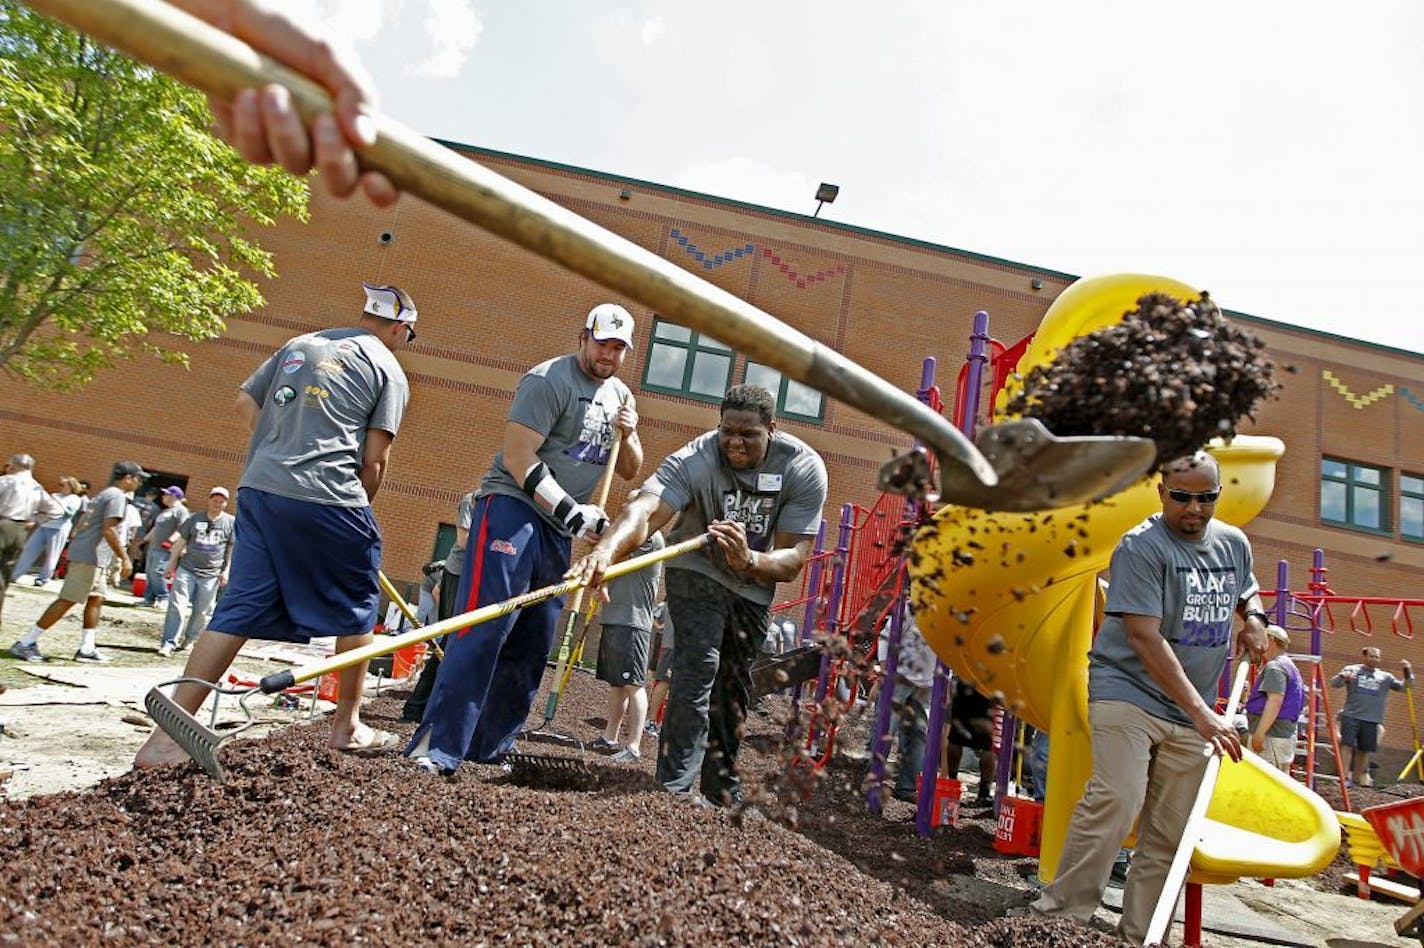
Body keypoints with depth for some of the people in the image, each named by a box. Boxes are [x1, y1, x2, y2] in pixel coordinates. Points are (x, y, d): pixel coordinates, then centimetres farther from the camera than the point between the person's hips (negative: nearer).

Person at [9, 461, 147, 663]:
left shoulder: (104, 494, 20)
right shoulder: (117, 496, -11)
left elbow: (81, 524, 22)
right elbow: (109, 529, -20)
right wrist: (125, 558, -19)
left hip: (93, 558, 10)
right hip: (89, 557, -10)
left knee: (96, 599, 12)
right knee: (67, 600, -7)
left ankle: (86, 649, 13)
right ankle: (25, 643, -4)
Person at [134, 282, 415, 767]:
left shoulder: (299, 343, 21)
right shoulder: (388, 370, 3)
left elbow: (245, 404, 19)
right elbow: (375, 459, -3)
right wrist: (360, 507, 11)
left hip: (258, 489, 6)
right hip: (328, 497, -5)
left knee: (239, 608, 7)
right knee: (356, 607, 13)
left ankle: (167, 736, 3)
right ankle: (347, 725, 23)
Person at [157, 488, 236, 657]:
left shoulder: (231, 522, 2)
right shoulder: (195, 518, 6)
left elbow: (233, 549, 6)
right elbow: (180, 541, 11)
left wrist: (226, 570, 0)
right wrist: (171, 565, 10)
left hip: (211, 575, -1)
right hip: (187, 569, 1)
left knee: (202, 612, 4)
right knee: (177, 605, -7)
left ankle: (187, 641, 19)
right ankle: (169, 643, -5)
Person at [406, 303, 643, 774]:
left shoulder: (620, 395, 15)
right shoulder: (548, 380, -10)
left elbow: (630, 472, 21)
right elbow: (517, 457, -17)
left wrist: (628, 437, 0)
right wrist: (572, 512, -20)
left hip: (558, 530, 8)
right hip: (512, 507, -8)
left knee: (532, 646, 7)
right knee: (484, 628, -16)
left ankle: (488, 750, 16)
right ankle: (437, 747, -14)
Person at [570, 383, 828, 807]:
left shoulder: (805, 469, -25)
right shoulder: (694, 460, -34)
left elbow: (794, 559, -27)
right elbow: (644, 509, -51)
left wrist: (749, 561, -49)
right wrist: (607, 549, -72)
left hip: (754, 588, 4)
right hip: (697, 570, -3)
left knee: (734, 690, 12)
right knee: (699, 664, -24)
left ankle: (722, 791, 29)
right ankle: (676, 785, -19)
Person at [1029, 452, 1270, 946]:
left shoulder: (1235, 543, 11)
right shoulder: (1142, 546, -12)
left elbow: (1248, 590, 34)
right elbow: (1144, 636, -18)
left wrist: (1254, 615, 9)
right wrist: (1202, 712, -21)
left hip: (1190, 713, 7)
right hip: (1127, 692, -6)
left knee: (1169, 835, 6)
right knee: (1116, 799, -23)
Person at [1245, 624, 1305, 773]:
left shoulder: (1275, 667, -12)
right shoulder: (1289, 665, 22)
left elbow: (1275, 701, -23)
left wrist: (1259, 733, -26)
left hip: (1271, 735, -11)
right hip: (1285, 732, 11)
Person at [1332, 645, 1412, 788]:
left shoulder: (1385, 677, 16)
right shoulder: (1351, 670, 7)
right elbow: (1334, 684, -2)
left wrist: (1408, 671, 1)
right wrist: (1342, 677, -24)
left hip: (1372, 720, 3)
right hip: (1351, 716, -3)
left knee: (1364, 750, 7)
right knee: (1347, 745, -10)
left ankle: (1357, 778, 21)